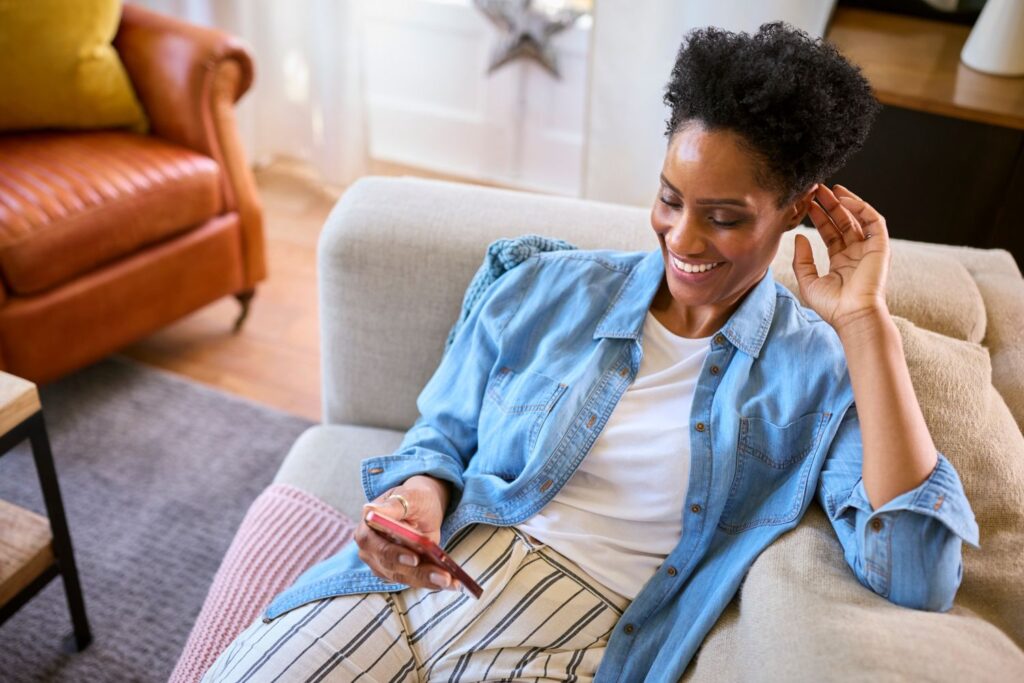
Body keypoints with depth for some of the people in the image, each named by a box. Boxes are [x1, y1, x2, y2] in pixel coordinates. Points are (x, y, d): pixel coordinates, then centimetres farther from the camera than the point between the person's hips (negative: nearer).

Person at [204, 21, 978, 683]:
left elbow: (918, 581, -14)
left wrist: (865, 320, -14)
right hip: (411, 586, 3)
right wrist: (419, 496, -11)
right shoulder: (549, 289, 5)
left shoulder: (817, 373, -1)